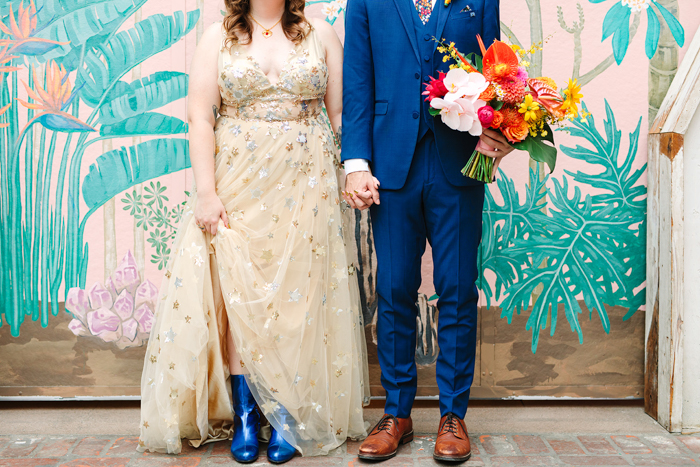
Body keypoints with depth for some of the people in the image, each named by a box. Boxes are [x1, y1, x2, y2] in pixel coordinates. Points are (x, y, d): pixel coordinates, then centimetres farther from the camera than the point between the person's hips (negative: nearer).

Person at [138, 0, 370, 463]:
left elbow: (340, 113, 7)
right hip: (237, 188, 0)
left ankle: (289, 414, 12)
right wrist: (206, 192, -9)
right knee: (238, 291, -4)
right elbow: (201, 118, 0)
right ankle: (245, 414, 8)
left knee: (298, 291, 0)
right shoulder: (218, 37, 7)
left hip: (304, 189, 0)